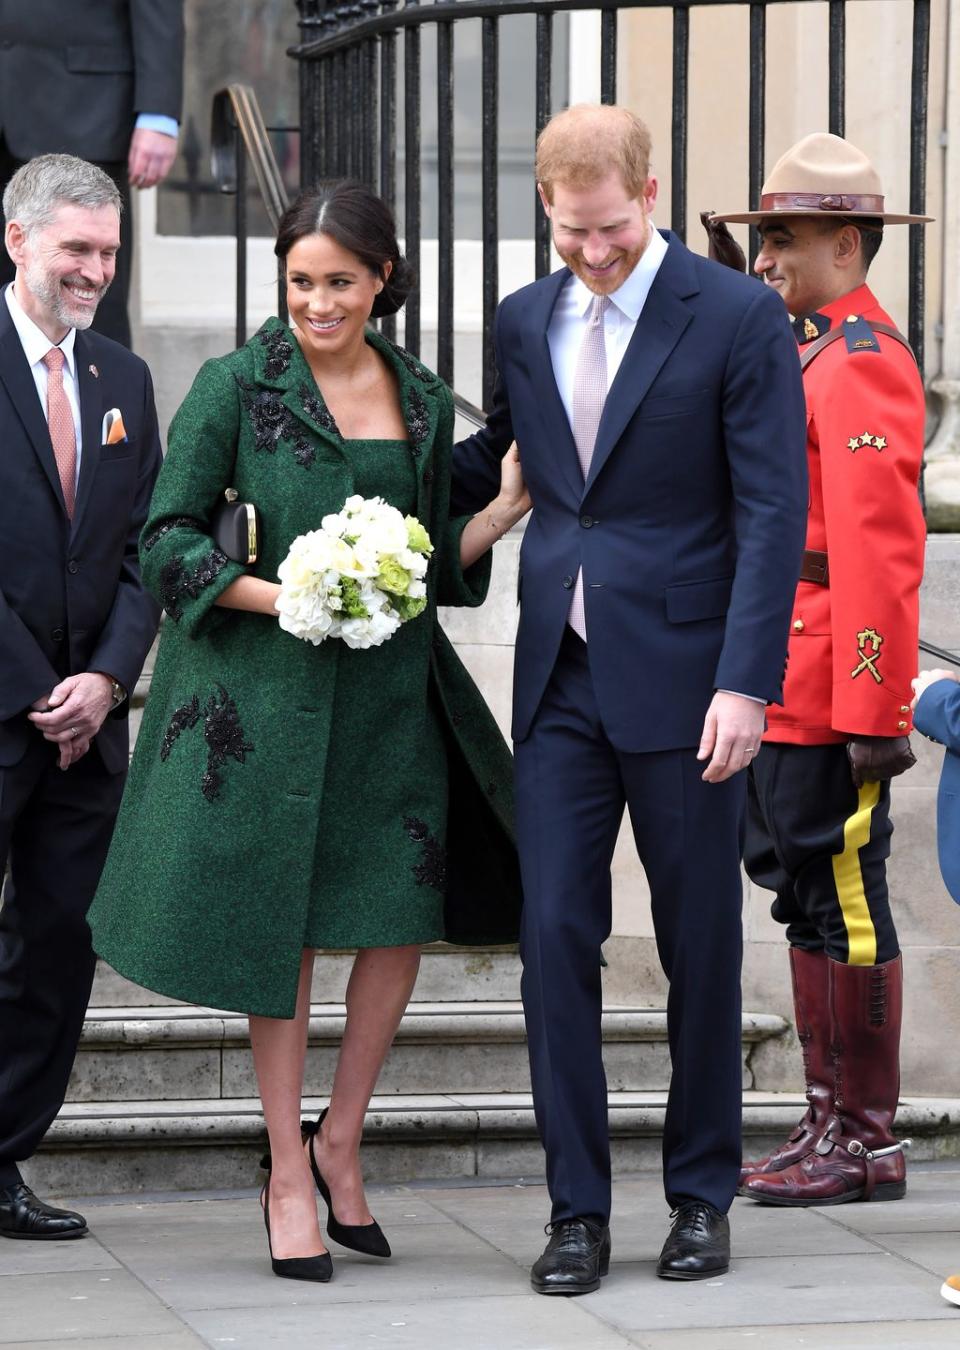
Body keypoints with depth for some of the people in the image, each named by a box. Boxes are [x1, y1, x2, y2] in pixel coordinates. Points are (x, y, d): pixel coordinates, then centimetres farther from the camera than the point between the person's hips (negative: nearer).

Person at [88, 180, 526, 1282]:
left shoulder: (423, 402, 10)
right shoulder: (234, 387, -3)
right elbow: (168, 540, -4)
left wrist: (506, 509, 0)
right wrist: (284, 598, -16)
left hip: (392, 687, 4)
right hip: (267, 692, -4)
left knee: (406, 911, -1)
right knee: (276, 926, 2)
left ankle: (340, 1141, 19)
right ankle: (288, 1178, 13)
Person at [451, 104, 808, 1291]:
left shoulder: (739, 320, -6)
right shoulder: (524, 322, 9)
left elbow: (772, 514, -9)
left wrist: (745, 682, -16)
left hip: (681, 680, -4)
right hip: (558, 679, 4)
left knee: (700, 944, 6)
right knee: (555, 934, -2)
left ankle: (701, 1194, 19)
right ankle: (577, 1208, 5)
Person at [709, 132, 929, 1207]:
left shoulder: (861, 363, -15)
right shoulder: (813, 352, 17)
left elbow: (881, 552, -20)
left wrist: (875, 714, -23)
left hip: (829, 695, -10)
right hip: (792, 686, 10)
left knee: (842, 904, -4)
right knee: (806, 899, 13)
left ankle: (867, 1145, 3)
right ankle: (830, 1126, 19)